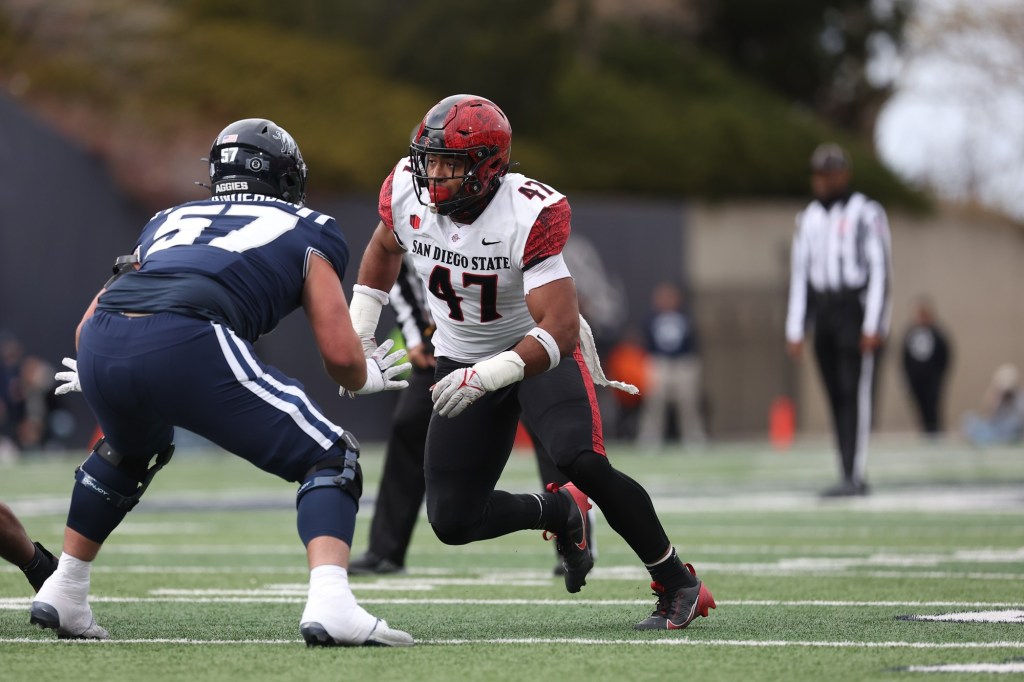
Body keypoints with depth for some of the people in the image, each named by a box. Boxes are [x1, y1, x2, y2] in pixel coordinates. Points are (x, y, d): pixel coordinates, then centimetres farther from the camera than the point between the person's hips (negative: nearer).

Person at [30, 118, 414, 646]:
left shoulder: (171, 221, 36)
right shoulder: (308, 232, 25)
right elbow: (341, 355, 15)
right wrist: (365, 379, 38)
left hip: (100, 346, 5)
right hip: (187, 344, -5)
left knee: (131, 451, 38)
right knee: (330, 460, 7)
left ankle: (62, 595, 41)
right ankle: (329, 603, -16)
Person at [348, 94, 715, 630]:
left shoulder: (533, 215, -31)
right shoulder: (406, 190, -16)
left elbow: (560, 330, -34)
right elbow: (385, 248, 10)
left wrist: (488, 377, -45)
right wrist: (357, 332, 5)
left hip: (541, 349, -5)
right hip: (463, 359, 5)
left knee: (580, 460, -31)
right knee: (452, 522, -4)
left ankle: (677, 584, -12)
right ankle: (560, 513, 27)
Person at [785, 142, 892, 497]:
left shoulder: (866, 214, -3)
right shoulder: (809, 218, 15)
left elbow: (879, 270, -7)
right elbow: (800, 274, 16)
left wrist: (873, 325, -14)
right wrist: (795, 330, 12)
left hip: (857, 313, -6)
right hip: (824, 316, 6)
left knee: (856, 394, -11)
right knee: (837, 398, 4)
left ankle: (854, 476, -15)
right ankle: (851, 478, 7)